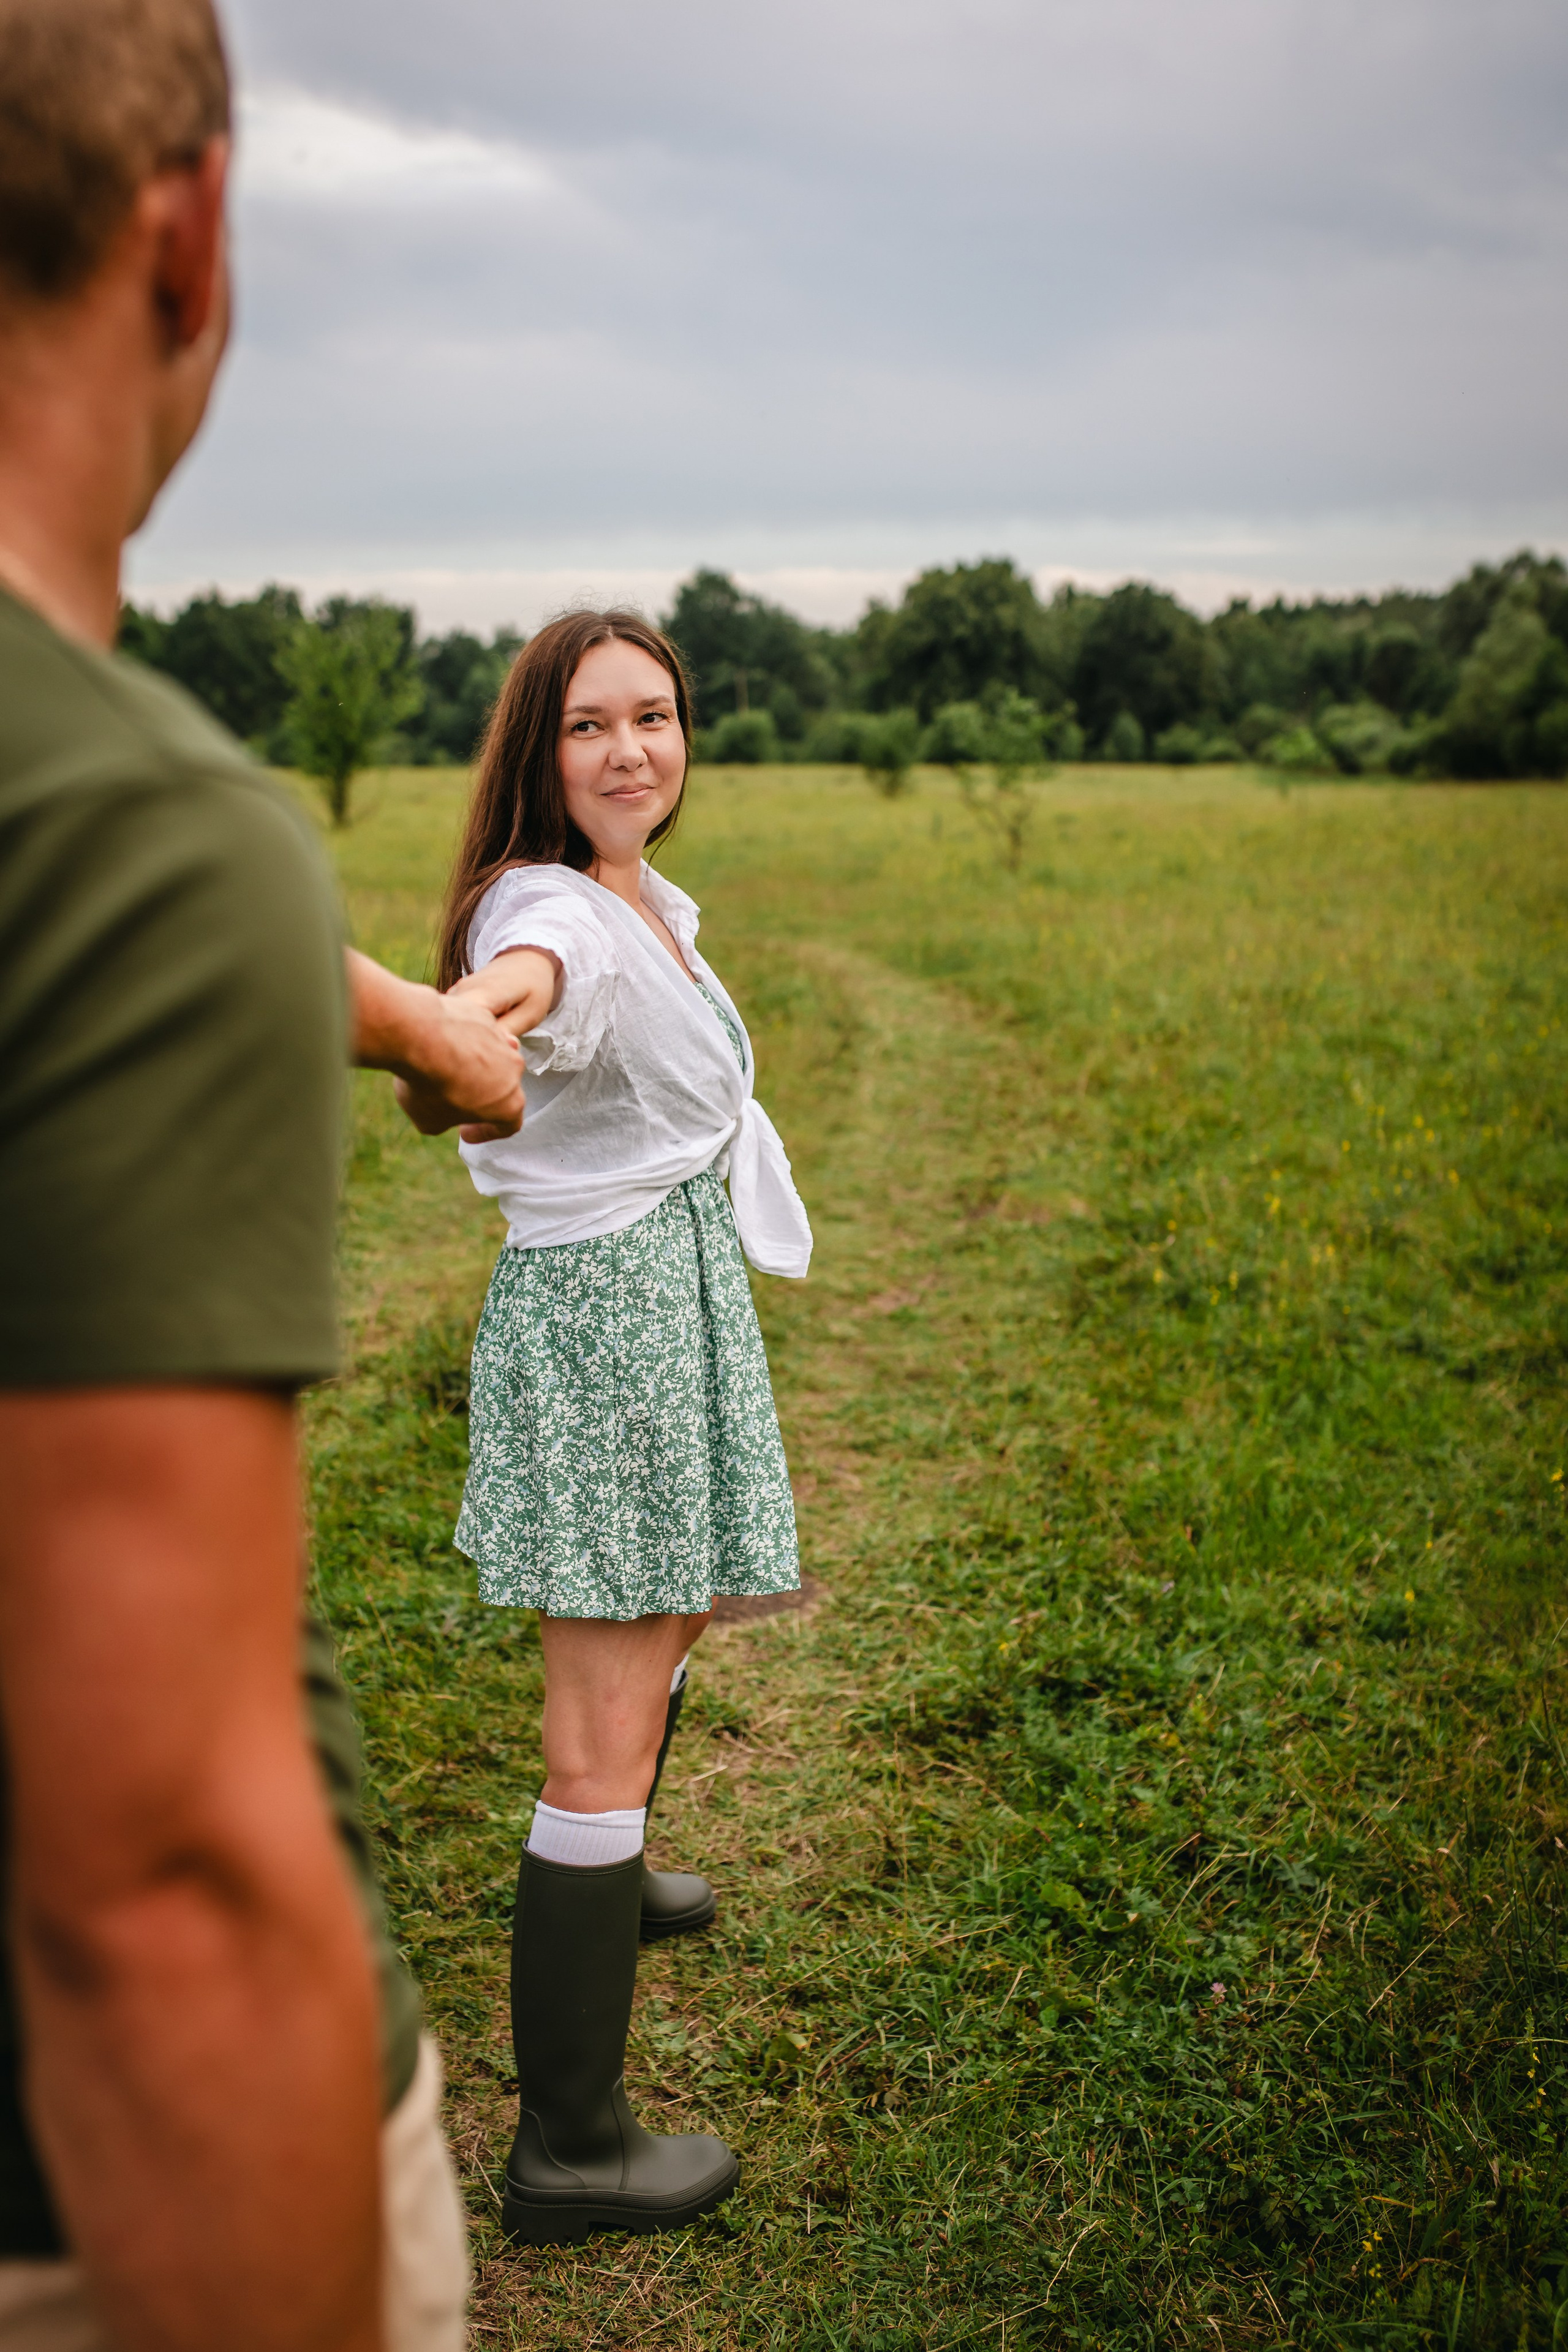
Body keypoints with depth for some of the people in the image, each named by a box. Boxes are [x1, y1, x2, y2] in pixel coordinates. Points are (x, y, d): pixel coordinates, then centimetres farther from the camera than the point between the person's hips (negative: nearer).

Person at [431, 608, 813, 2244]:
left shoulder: (654, 900, 8)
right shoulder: (553, 909, -22)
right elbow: (526, 971, -49)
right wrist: (471, 1014, -69)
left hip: (678, 1290, 10)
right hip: (596, 1312, -10)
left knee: (673, 1614, 29)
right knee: (603, 1732, -7)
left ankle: (609, 1878, 55)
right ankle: (566, 2148, 3)